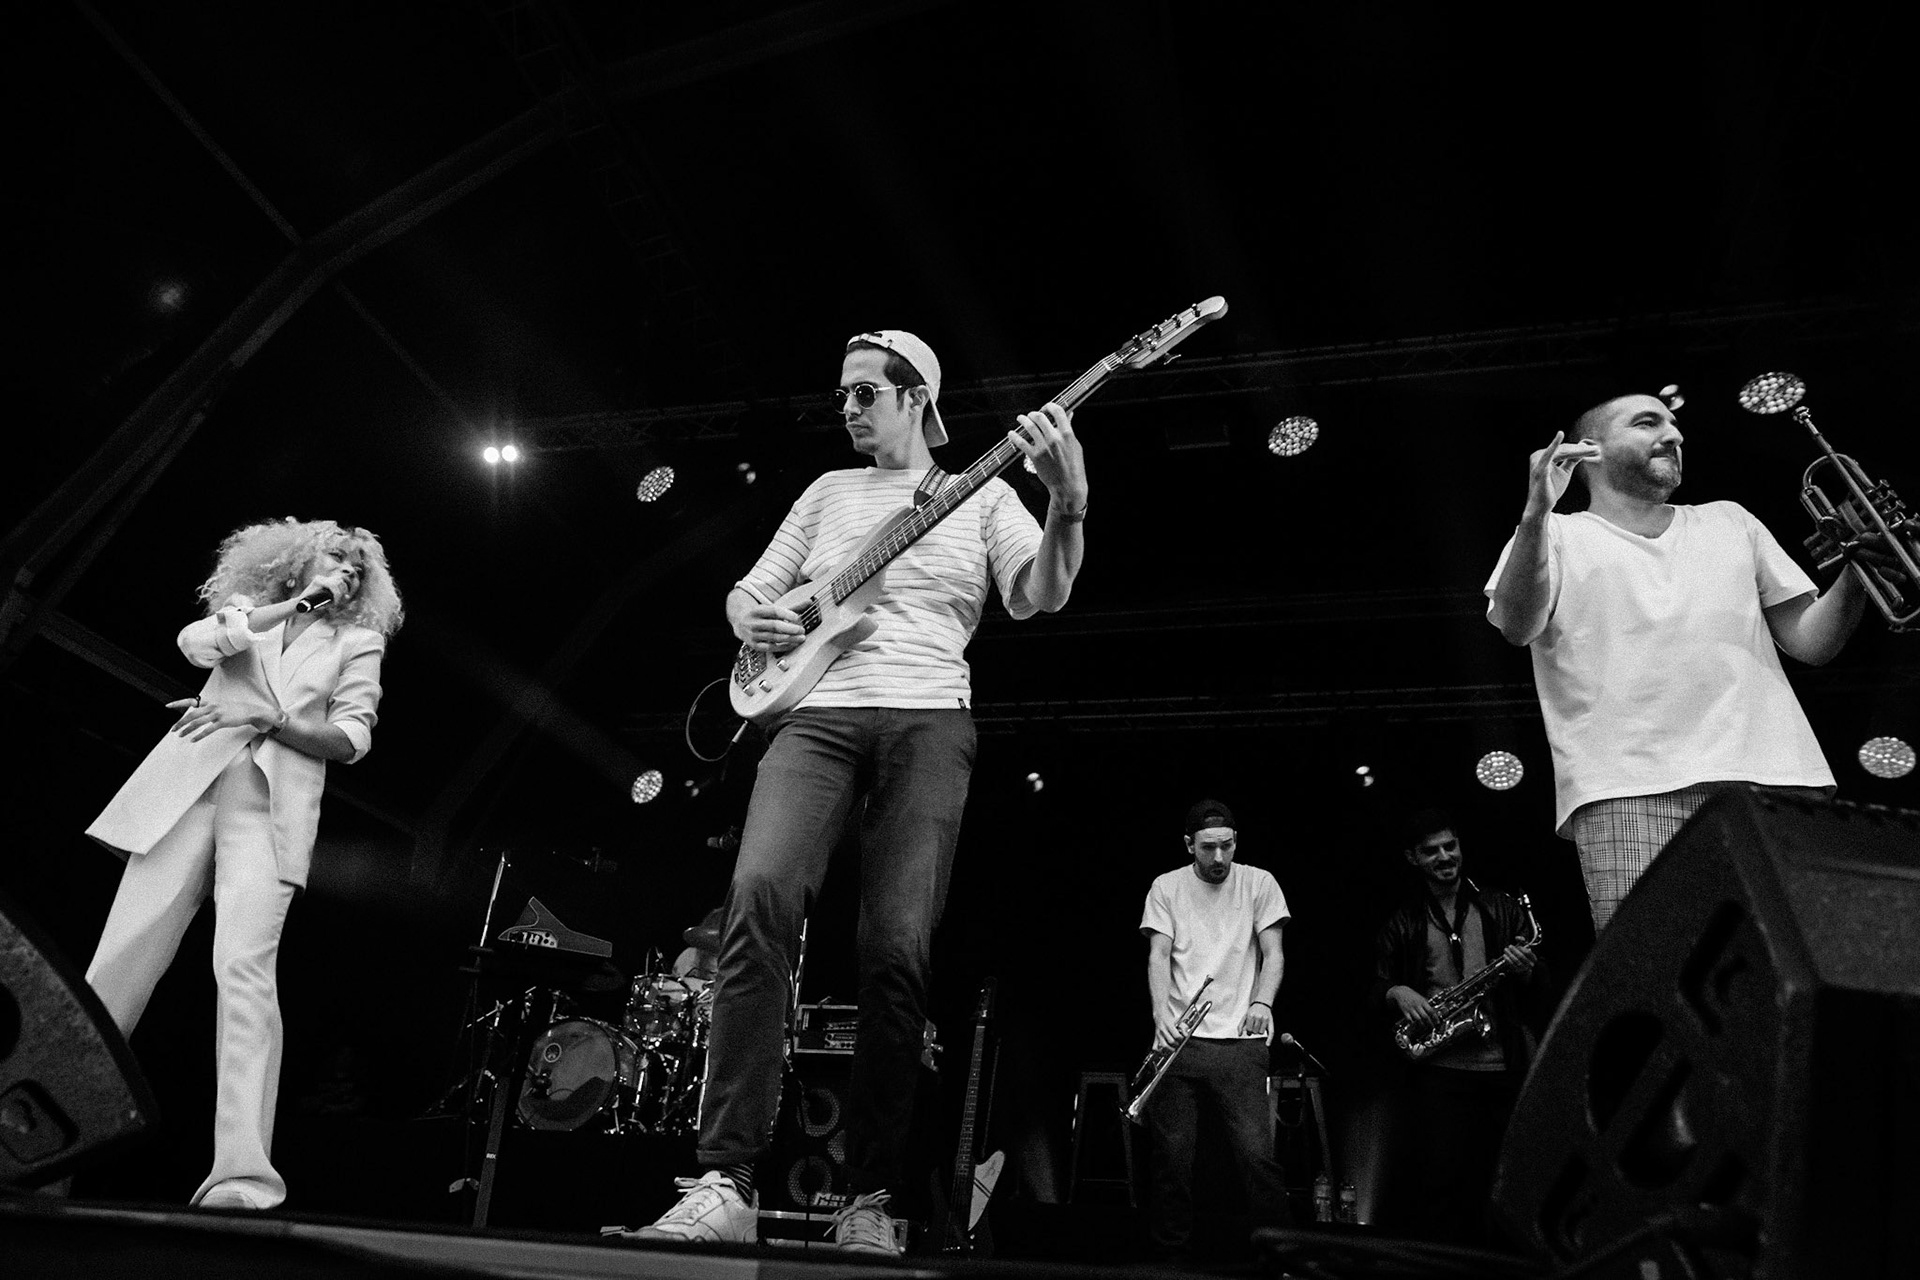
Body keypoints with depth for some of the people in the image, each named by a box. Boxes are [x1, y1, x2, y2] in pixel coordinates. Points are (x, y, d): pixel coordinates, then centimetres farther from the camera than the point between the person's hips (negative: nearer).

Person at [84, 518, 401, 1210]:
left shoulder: (358, 643, 17)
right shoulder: (248, 607, 22)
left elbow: (350, 739, 5)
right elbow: (195, 641, -1)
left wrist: (262, 718, -7)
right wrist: (298, 602, 1)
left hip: (271, 810, -2)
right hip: (189, 788, 2)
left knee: (245, 966, -19)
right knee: (119, 960, -7)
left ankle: (244, 1174, -27)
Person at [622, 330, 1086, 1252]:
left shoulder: (982, 494, 14)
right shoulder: (829, 491, 23)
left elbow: (1040, 596, -2)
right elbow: (746, 590, 23)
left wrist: (1068, 504, -21)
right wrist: (754, 624, -2)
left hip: (927, 722, -2)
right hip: (818, 713, 2)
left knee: (897, 950, -12)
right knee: (760, 895, -23)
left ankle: (868, 1199, 1)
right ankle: (724, 1183, -21)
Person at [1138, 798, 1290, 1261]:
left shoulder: (1259, 883, 7)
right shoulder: (1166, 887, 7)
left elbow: (1273, 953, 2)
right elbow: (1158, 955, -1)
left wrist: (1262, 1002, -17)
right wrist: (1161, 1013, -18)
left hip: (1241, 1042, -1)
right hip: (1178, 1040, 1)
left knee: (1258, 1154, -10)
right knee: (1173, 1157, 3)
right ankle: (1170, 1258, 17)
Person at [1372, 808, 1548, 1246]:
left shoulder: (1503, 911, 12)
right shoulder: (1401, 925, 12)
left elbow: (1543, 1003, 13)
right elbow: (1375, 991, 13)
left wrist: (1527, 973, -9)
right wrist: (1397, 993, -9)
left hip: (1508, 1068, 1)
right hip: (1441, 1071, -1)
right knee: (1442, 1185, -6)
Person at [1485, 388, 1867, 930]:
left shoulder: (1729, 521, 27)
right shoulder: (1557, 536, 15)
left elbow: (1809, 640, 24)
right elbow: (1518, 626, -6)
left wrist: (1857, 573, 5)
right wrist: (1535, 514, -19)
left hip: (1776, 777, 4)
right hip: (1630, 792, -4)